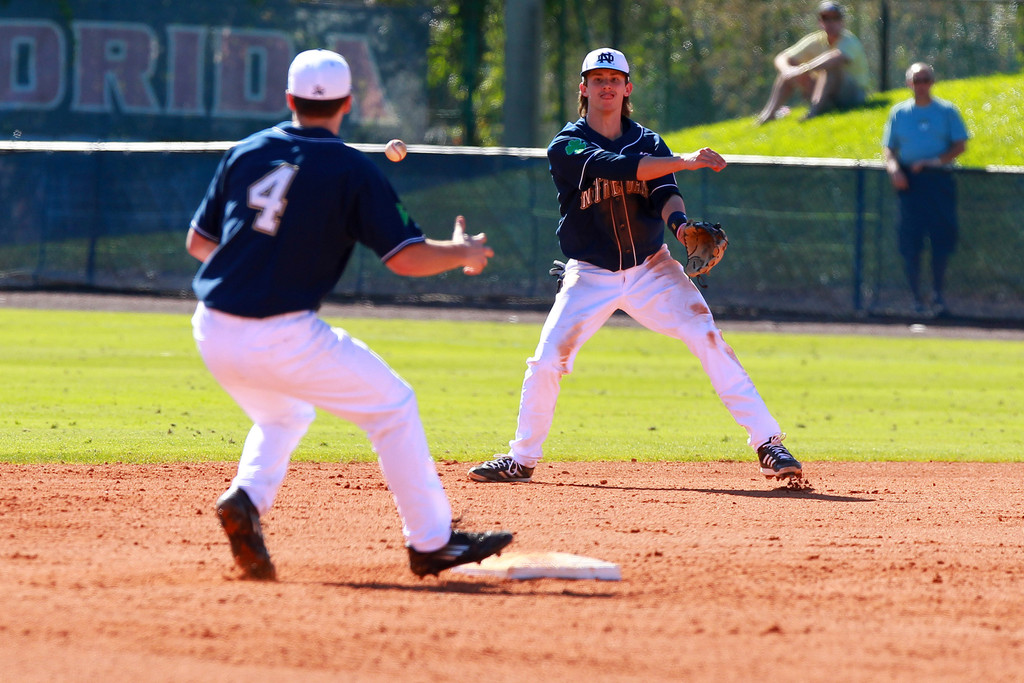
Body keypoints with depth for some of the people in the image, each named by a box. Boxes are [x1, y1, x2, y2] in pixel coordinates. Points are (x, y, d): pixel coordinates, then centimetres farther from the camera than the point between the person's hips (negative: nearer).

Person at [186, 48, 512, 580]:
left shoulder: (245, 153, 10)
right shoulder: (352, 171, -3)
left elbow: (197, 242, 17)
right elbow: (407, 257, -7)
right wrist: (464, 252, 12)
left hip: (214, 334, 5)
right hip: (283, 336, -5)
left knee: (282, 414, 31)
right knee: (392, 406, 12)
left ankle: (246, 498, 3)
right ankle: (430, 541, 13)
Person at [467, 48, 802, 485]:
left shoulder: (649, 143, 5)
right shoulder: (567, 146, -7)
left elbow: (664, 193, -10)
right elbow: (615, 167, -25)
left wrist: (679, 220, -34)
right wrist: (684, 161, -32)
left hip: (651, 268, 1)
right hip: (590, 276, -1)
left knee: (709, 340, -14)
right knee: (546, 362, -9)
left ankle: (767, 442, -13)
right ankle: (521, 459, 13)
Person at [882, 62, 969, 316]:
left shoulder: (946, 111, 9)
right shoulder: (899, 112, 13)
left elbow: (960, 145, 5)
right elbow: (889, 148, 12)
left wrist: (934, 161, -10)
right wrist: (894, 169, -9)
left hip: (939, 178, -1)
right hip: (910, 180, 1)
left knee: (943, 238, -6)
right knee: (910, 242, -5)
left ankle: (937, 292, 10)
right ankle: (916, 297, 4)